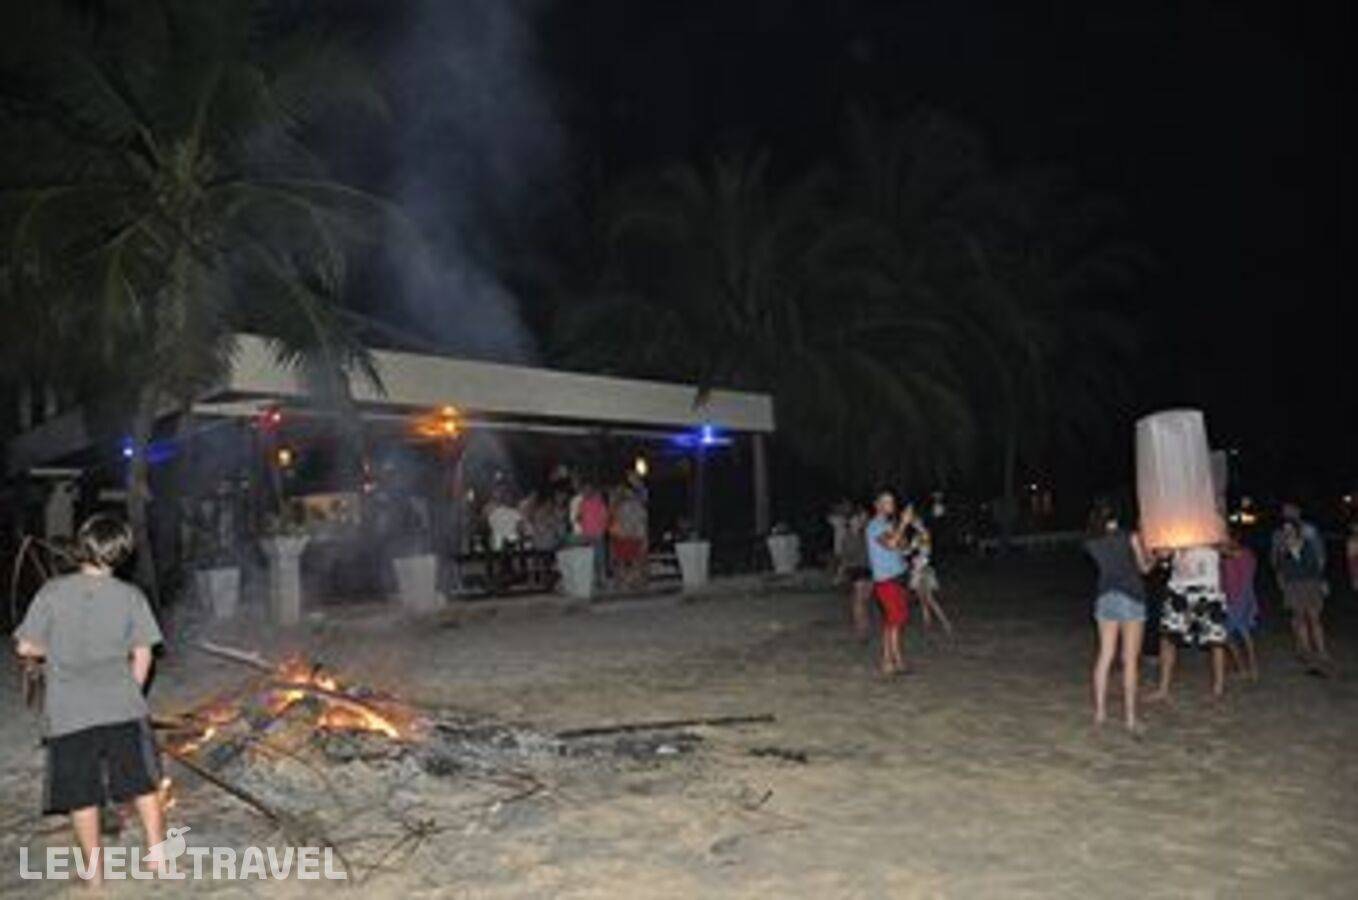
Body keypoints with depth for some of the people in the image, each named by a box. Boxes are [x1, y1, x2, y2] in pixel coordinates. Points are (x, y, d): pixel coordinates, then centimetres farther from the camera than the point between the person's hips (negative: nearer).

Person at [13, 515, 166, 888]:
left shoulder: (53, 592, -4)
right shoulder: (130, 596, -2)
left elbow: (26, 647, -1)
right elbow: (142, 655, 0)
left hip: (68, 713, 0)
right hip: (121, 708, 0)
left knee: (82, 797, 11)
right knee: (144, 786, 12)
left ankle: (96, 875, 20)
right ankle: (158, 855, 15)